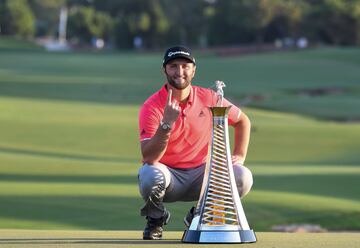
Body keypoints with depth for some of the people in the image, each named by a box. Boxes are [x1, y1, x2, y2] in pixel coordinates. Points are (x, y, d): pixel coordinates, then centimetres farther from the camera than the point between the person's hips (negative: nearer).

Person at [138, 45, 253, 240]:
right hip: (168, 175, -3)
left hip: (200, 174, 3)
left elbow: (242, 121, 14)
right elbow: (149, 158, -24)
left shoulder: (209, 98, -3)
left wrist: (240, 156, 0)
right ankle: (156, 219, -1)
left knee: (243, 177, -21)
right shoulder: (152, 107, -14)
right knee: (151, 174, -37)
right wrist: (167, 123, -35)